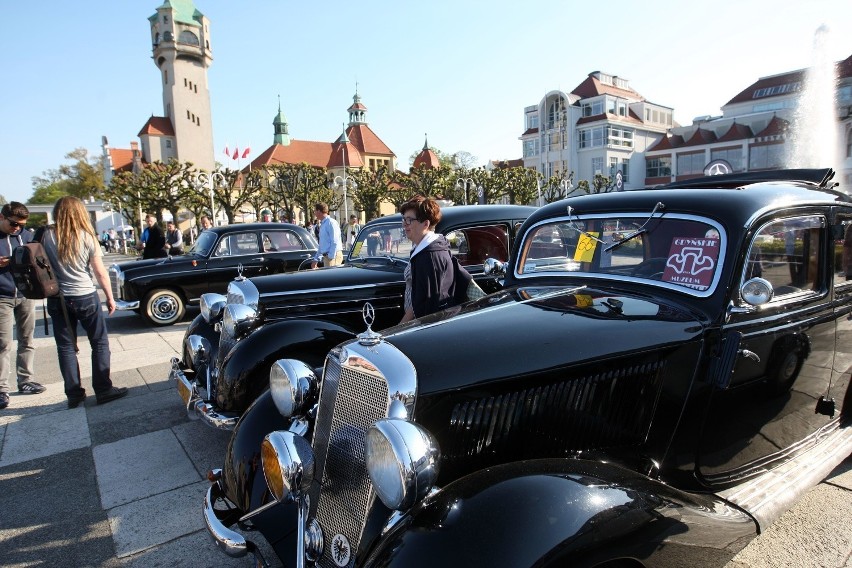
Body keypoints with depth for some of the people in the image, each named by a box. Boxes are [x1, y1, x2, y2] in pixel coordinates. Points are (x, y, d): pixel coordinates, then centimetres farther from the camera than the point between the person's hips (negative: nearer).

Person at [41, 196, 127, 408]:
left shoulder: (47, 236, -5)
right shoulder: (87, 237, -9)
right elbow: (100, 273, -6)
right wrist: (110, 297, 4)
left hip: (57, 299, 2)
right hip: (85, 297, -2)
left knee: (66, 347, 10)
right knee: (99, 343, 9)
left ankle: (74, 394, 14)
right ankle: (103, 390, 9)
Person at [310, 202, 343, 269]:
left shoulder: (331, 222, -11)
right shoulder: (322, 224, 19)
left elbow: (335, 243, -17)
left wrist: (331, 257, -20)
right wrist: (316, 259, 23)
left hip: (333, 256, -9)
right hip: (326, 256, 9)